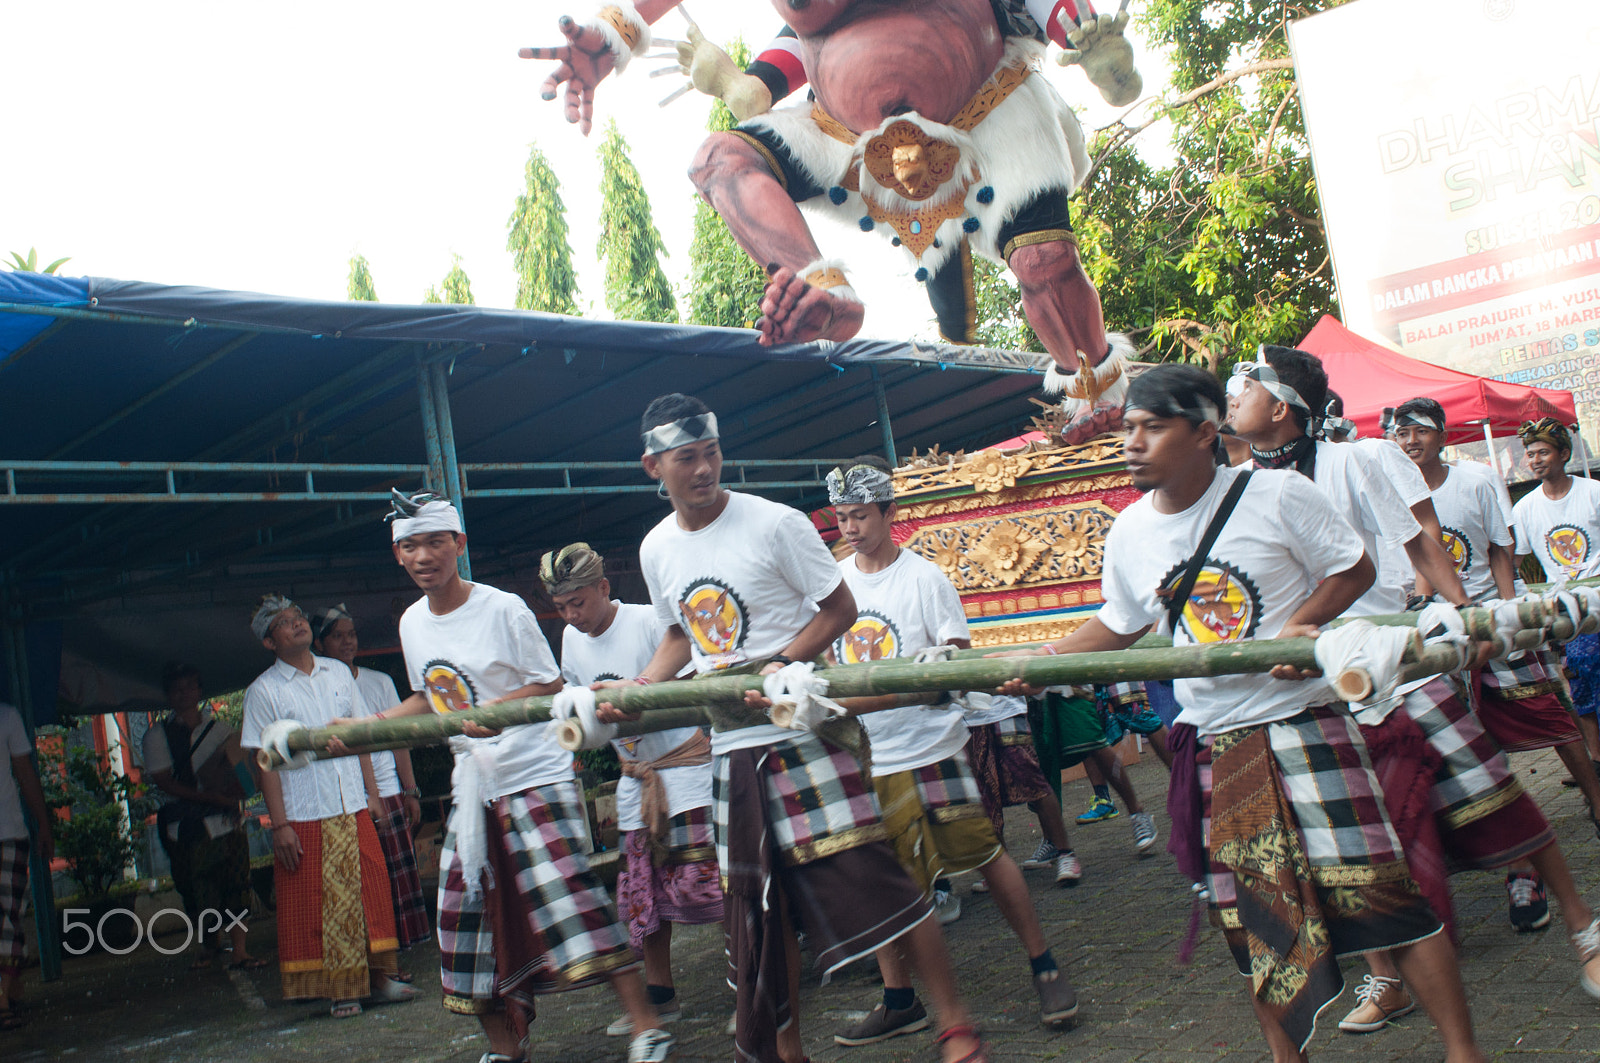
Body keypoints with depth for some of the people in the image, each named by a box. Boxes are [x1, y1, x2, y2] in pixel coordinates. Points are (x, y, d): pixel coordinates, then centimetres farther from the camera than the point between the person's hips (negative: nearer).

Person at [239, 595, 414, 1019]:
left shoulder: (339, 672, 10)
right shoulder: (263, 691, -3)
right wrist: (279, 825, -10)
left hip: (353, 807, 4)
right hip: (304, 814, -4)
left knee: (369, 888, 5)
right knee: (320, 903, 1)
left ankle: (378, 976, 16)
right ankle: (339, 989, 12)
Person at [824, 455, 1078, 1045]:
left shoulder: (924, 577, -5)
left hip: (928, 746, -4)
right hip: (861, 757, 4)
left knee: (985, 852, -2)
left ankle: (1044, 966, 14)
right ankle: (899, 1001, 20)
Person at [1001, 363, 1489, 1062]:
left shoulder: (1276, 493, -9)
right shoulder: (1130, 533, 4)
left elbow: (1355, 567, 0)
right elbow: (1119, 624, 18)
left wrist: (1299, 625, -16)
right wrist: (1042, 659, 5)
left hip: (1303, 723, -4)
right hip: (1214, 744, 4)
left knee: (1375, 882, -6)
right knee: (1251, 912, 8)